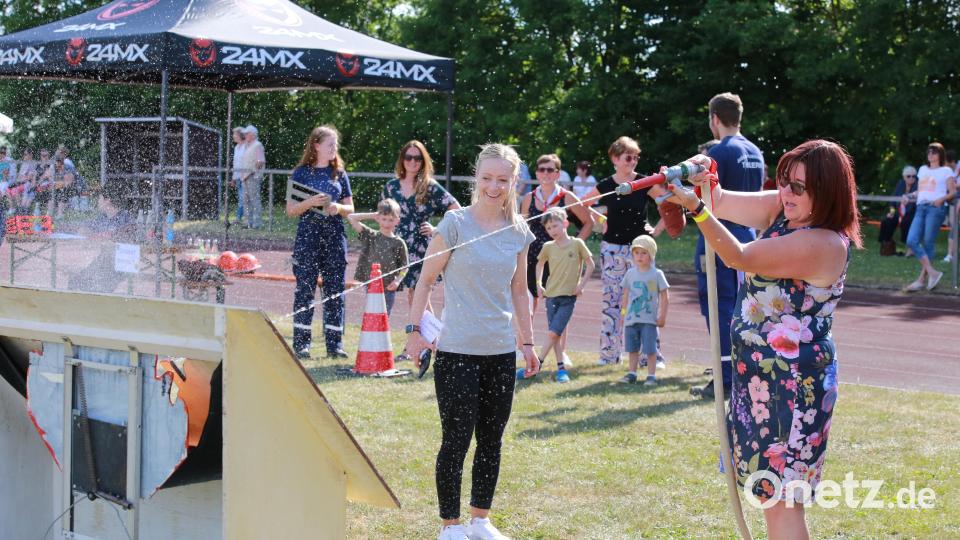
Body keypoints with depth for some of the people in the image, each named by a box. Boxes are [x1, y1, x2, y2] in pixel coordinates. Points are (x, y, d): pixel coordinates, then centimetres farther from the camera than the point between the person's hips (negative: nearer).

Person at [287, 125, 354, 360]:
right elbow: (290, 210, -1)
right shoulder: (301, 172, 2)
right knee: (305, 290, -3)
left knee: (335, 291, 3)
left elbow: (350, 208, 14)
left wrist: (339, 208, -8)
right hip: (308, 237, -3)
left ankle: (334, 344, 8)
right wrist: (311, 202, -17)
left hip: (335, 237, 3)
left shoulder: (339, 173, 11)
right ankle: (301, 344, 2)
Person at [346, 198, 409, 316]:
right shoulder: (370, 236, 5)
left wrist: (398, 280, -11)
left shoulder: (398, 243, 2)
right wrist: (372, 215, 3)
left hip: (388, 288, -1)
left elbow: (404, 266, 6)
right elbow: (351, 218, 3)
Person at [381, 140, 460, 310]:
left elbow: (457, 211, -1)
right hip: (400, 249, 3)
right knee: (412, 297, 5)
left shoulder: (430, 187, -1)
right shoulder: (391, 187, 9)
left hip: (423, 249, -3)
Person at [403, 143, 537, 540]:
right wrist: (414, 329, -9)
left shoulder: (519, 232, 6)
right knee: (457, 440, -1)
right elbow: (426, 277, -4)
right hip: (457, 350, -5)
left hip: (501, 351, 5)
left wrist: (528, 342, 16)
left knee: (491, 440, 12)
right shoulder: (455, 223, -7)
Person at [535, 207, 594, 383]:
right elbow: (540, 264, 20)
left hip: (568, 296, -3)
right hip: (551, 295, 3)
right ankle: (561, 368, 11)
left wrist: (581, 284, -4)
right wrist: (539, 284, 8)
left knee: (553, 333, -11)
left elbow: (590, 264, 3)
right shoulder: (548, 247, 3)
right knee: (556, 335, 4)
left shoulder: (577, 243, -5)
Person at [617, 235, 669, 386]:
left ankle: (651, 375, 4)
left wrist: (662, 316, -7)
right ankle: (632, 373, 19)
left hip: (649, 320, -4)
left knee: (650, 349, -2)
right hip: (631, 319, 4)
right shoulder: (630, 273, 7)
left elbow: (664, 297, -3)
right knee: (633, 348, 10)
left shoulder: (656, 274, -4)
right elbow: (626, 296, 13)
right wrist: (623, 315, 10)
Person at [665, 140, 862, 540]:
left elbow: (739, 257, -25)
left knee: (781, 497, -6)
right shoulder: (784, 209, 3)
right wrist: (704, 182, -21)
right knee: (772, 486, 18)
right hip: (760, 371, 9)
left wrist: (694, 207, -34)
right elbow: (723, 203, 1)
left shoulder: (823, 244, -23)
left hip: (793, 382, -9)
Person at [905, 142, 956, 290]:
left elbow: (953, 192, 2)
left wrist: (941, 199, -16)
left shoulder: (946, 171, 6)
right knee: (911, 241, -11)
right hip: (921, 207, 6)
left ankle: (922, 279, -3)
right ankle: (932, 272, -8)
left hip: (936, 208, -6)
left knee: (928, 243, -7)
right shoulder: (922, 169, 24)